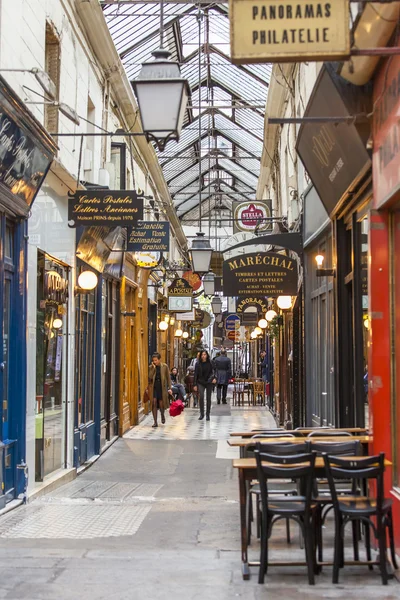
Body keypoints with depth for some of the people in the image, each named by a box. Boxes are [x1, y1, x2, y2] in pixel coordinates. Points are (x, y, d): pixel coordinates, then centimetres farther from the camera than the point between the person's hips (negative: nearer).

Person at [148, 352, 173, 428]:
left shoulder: (165, 366, 1)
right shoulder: (151, 367, 3)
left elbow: (168, 378, 4)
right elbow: (150, 377, -9)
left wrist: (169, 388, 0)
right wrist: (153, 368, -13)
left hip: (162, 387, -1)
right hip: (154, 387, 1)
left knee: (161, 403, 1)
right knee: (154, 402, -9)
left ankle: (162, 415, 36)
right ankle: (155, 422, -5)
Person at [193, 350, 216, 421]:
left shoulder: (210, 363, 1)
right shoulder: (198, 364, 2)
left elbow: (212, 372, 0)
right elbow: (196, 374, 4)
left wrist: (213, 378, -21)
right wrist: (195, 385, 1)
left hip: (209, 383, 1)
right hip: (200, 383, -1)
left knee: (208, 398, 4)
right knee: (201, 396, -18)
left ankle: (207, 415, 15)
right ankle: (201, 414, -7)